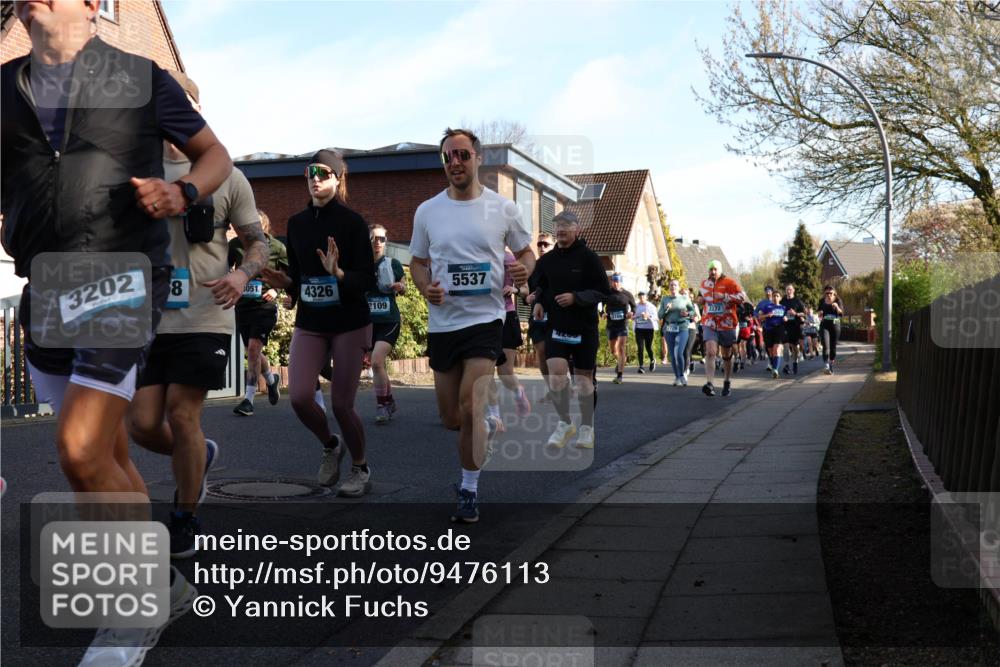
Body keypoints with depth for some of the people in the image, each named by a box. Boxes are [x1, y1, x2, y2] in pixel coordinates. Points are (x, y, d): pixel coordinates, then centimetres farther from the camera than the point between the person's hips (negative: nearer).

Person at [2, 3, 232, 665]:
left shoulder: (141, 78, 5)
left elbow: (215, 153, 11)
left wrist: (181, 193, -9)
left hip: (124, 282, -5)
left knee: (82, 452, -16)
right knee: (109, 456, 10)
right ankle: (168, 588, 27)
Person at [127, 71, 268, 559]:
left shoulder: (224, 176, 2)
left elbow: (257, 240, 6)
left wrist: (242, 275, -15)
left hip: (203, 319, -3)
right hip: (144, 317, 3)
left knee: (182, 416, -4)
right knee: (142, 423, 0)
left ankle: (186, 518, 17)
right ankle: (199, 457, 34)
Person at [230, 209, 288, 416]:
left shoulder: (276, 247, -3)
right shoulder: (236, 244, 0)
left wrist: (276, 289, -6)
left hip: (265, 305, -3)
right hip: (242, 304, 4)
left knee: (253, 348, -14)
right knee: (252, 352, 12)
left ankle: (249, 399, -6)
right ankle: (271, 380, 42)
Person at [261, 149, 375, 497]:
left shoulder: (352, 222, -7)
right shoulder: (296, 223, 8)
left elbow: (367, 279, -10)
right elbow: (297, 274, 15)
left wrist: (338, 273, -28)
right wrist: (284, 282, -5)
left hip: (349, 323, -4)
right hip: (309, 323, 4)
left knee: (341, 404, -2)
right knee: (299, 397, -11)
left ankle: (361, 469, 22)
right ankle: (330, 446, 20)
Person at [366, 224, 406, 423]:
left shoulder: (393, 264, -2)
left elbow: (403, 285, 11)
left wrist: (401, 287, -10)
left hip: (389, 321, -3)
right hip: (369, 322, 3)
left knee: (376, 360, -19)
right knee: (378, 364, 12)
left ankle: (382, 406, -4)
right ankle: (390, 402, 34)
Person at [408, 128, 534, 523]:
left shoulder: (502, 208, 0)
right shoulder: (427, 211, 4)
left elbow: (525, 253, 11)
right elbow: (418, 262, 13)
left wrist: (523, 270, -12)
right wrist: (426, 288, -8)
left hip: (486, 317, -3)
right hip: (442, 321, 3)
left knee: (470, 408, -14)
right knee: (451, 418, 10)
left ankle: (469, 491, 1)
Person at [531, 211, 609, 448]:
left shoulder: (588, 257, -6)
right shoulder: (547, 260, 6)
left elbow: (604, 292, -7)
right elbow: (541, 286, 22)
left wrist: (575, 297, -20)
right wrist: (539, 301, 1)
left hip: (585, 328, -2)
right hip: (556, 327, 3)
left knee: (584, 378, 6)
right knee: (556, 373, -13)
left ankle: (587, 427, 23)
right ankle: (565, 423, 8)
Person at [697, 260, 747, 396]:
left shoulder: (730, 283, -8)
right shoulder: (704, 283, 9)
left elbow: (742, 297, -18)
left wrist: (725, 296, -27)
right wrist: (700, 298, 7)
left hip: (727, 324, -2)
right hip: (710, 324, 2)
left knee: (727, 355, 13)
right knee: (710, 352, -18)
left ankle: (727, 382, 33)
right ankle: (709, 384, -25)